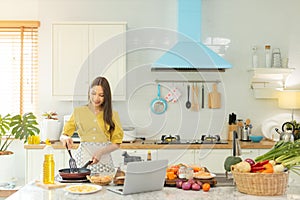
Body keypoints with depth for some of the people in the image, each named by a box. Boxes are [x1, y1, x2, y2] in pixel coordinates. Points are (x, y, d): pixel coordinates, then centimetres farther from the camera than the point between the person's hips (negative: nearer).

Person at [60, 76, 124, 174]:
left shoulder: (112, 115, 4)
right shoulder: (78, 112, 6)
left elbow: (116, 143, 3)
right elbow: (63, 135, 9)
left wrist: (101, 152, -13)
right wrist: (66, 138, -14)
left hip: (104, 162, 0)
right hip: (83, 160, 0)